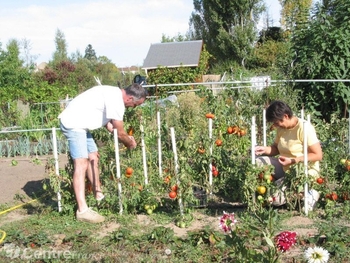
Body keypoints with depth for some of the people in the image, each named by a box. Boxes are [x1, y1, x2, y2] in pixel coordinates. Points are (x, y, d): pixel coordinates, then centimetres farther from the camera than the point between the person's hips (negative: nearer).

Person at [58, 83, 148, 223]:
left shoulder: (115, 94, 9)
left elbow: (107, 121, 16)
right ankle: (82, 210, -15)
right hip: (73, 123, -11)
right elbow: (120, 133, -16)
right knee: (81, 164, -15)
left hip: (80, 123, 11)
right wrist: (130, 143, 4)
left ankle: (98, 195, 28)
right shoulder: (116, 101, -22)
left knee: (93, 157, 16)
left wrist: (127, 139, 10)